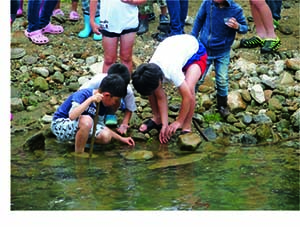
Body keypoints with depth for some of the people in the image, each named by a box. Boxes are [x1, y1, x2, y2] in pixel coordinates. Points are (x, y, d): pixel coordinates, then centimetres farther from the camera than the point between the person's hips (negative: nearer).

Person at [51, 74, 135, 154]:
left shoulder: (101, 104, -1)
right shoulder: (83, 95, -25)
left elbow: (100, 124, 10)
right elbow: (72, 116, -40)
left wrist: (121, 139, 6)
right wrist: (91, 99, -42)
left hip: (77, 127, 8)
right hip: (60, 124, -8)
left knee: (106, 136, -15)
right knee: (87, 120, -37)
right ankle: (79, 153, -18)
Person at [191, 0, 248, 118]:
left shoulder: (236, 9, -18)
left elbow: (245, 27, -5)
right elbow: (199, 20, 1)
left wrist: (237, 26, -28)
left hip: (222, 52, -1)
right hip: (204, 48, 1)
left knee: (222, 81, 6)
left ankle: (222, 105, 28)